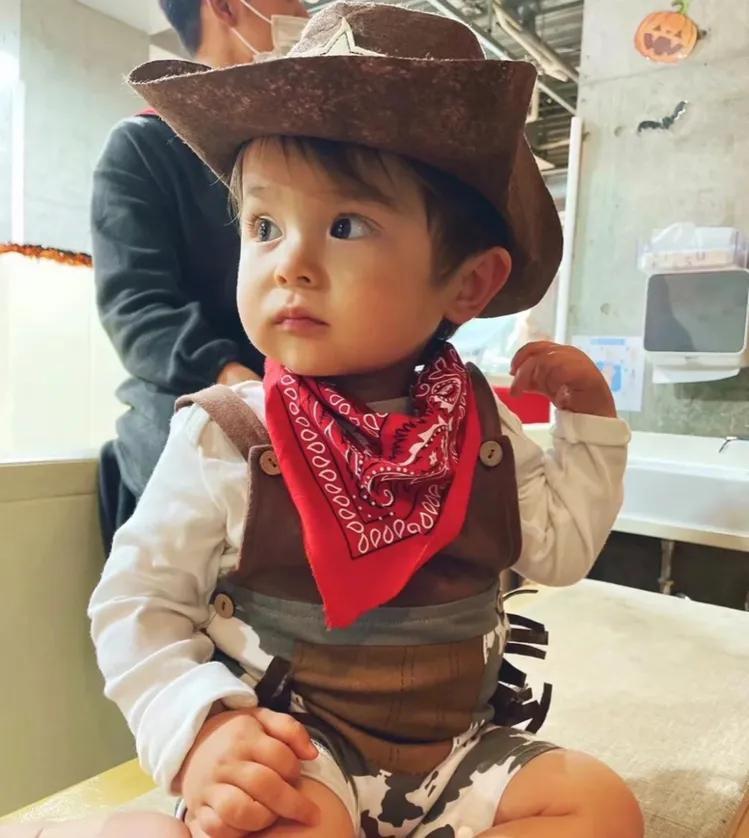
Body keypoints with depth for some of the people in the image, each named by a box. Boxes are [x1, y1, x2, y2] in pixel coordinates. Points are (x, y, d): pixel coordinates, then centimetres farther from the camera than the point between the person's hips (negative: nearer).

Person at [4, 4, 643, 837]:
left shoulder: (480, 425, -3)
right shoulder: (227, 436, -13)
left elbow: (556, 550, 6)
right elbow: (137, 600, -8)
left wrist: (590, 422, -1)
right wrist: (200, 728, -22)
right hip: (291, 747, -5)